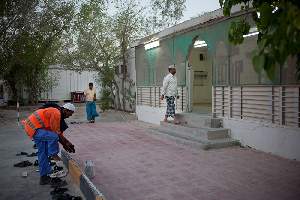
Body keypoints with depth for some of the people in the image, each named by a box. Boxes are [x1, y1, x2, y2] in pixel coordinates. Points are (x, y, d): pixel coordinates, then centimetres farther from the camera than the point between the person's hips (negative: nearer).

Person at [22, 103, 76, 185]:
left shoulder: (57, 114, 14)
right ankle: (53, 155, -6)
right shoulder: (56, 113, -18)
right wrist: (65, 144, -6)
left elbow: (59, 132, 16)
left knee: (42, 153, 13)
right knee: (53, 136, -30)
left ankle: (44, 177, 21)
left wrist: (66, 142, 11)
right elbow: (56, 132, -16)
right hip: (34, 129, -11)